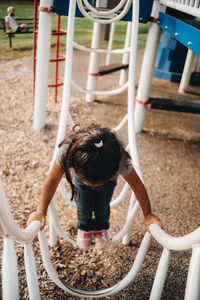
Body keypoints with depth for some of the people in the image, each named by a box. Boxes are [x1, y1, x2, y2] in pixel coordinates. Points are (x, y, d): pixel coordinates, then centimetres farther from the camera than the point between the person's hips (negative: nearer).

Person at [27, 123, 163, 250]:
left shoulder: (121, 161, -47)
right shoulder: (67, 151, -46)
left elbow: (138, 187, -30)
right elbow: (52, 181, -32)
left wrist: (148, 214, -23)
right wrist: (41, 211, -29)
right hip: (81, 174, 1)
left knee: (102, 208, -1)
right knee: (83, 208, -4)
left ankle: (101, 228, 37)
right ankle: (84, 228, 34)